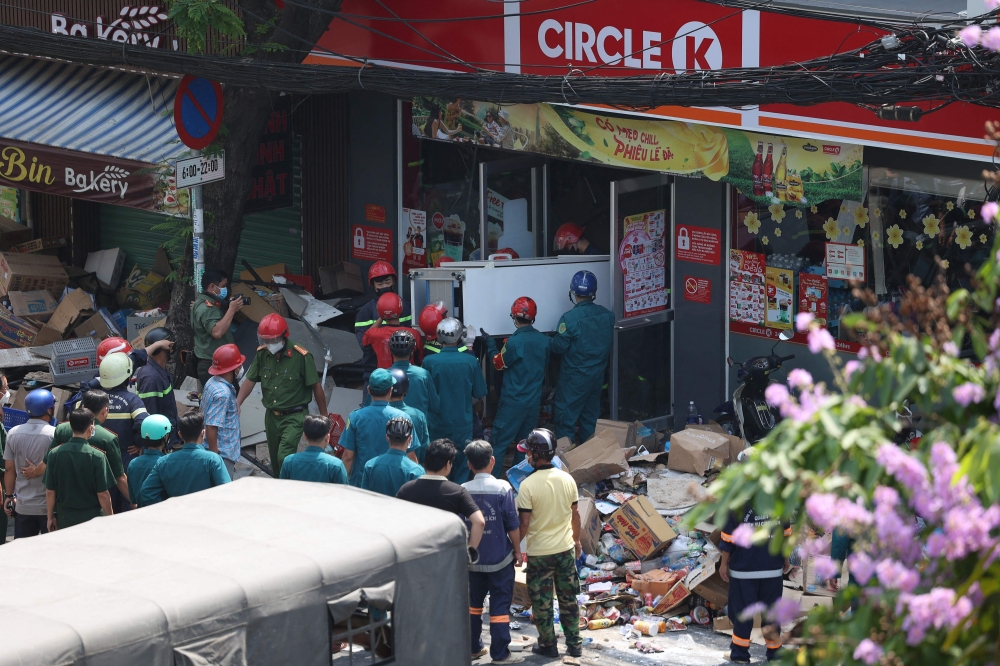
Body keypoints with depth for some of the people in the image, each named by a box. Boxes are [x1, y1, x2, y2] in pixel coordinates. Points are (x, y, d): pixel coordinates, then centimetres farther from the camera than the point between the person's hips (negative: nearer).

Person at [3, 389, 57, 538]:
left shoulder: (13, 433, 2)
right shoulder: (55, 434, -13)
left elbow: (10, 469, 5)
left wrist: (10, 496, 15)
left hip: (22, 506, 4)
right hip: (49, 506, -4)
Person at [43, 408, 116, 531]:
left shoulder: (54, 454, -5)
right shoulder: (97, 456, -14)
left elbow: (50, 491, 0)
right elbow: (102, 493, -11)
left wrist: (50, 517, 12)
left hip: (65, 519, 3)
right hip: (92, 516, -3)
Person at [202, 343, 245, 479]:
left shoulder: (212, 383, 4)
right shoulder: (223, 393, -25)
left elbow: (204, 411, 17)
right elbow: (211, 427, -26)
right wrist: (214, 456, -22)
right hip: (223, 453, -10)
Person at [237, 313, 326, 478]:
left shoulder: (301, 356, -17)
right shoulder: (262, 354, -3)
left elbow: (316, 387, -11)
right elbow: (250, 380, 3)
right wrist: (236, 404, -12)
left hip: (294, 416, -6)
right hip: (272, 415, 6)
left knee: (284, 457, -20)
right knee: (275, 460, 14)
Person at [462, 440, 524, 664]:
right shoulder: (502, 488, -14)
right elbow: (513, 525, -10)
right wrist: (517, 551, 4)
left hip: (474, 559, 3)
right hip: (500, 559, -3)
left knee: (474, 602, 18)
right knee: (500, 605, 2)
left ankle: (473, 646, 26)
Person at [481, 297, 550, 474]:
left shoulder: (513, 342, -20)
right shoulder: (544, 340, -4)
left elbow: (499, 364, -4)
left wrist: (490, 344, 7)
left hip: (513, 401, -5)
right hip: (534, 400, 5)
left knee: (500, 442, 0)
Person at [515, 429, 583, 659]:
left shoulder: (528, 485, -18)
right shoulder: (567, 480, -4)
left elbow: (524, 524, -16)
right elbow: (575, 514, 6)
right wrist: (576, 540, 20)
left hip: (539, 553, -4)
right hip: (566, 549, 4)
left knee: (542, 602, 9)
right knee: (568, 599, 14)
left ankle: (548, 646, 18)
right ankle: (574, 644, 20)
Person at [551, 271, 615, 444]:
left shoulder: (569, 318, -22)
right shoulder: (608, 315, -5)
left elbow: (559, 346, -16)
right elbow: (611, 343, 7)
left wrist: (548, 343, 5)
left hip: (574, 378, -6)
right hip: (598, 375, 6)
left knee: (566, 422, 3)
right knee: (591, 417, 18)